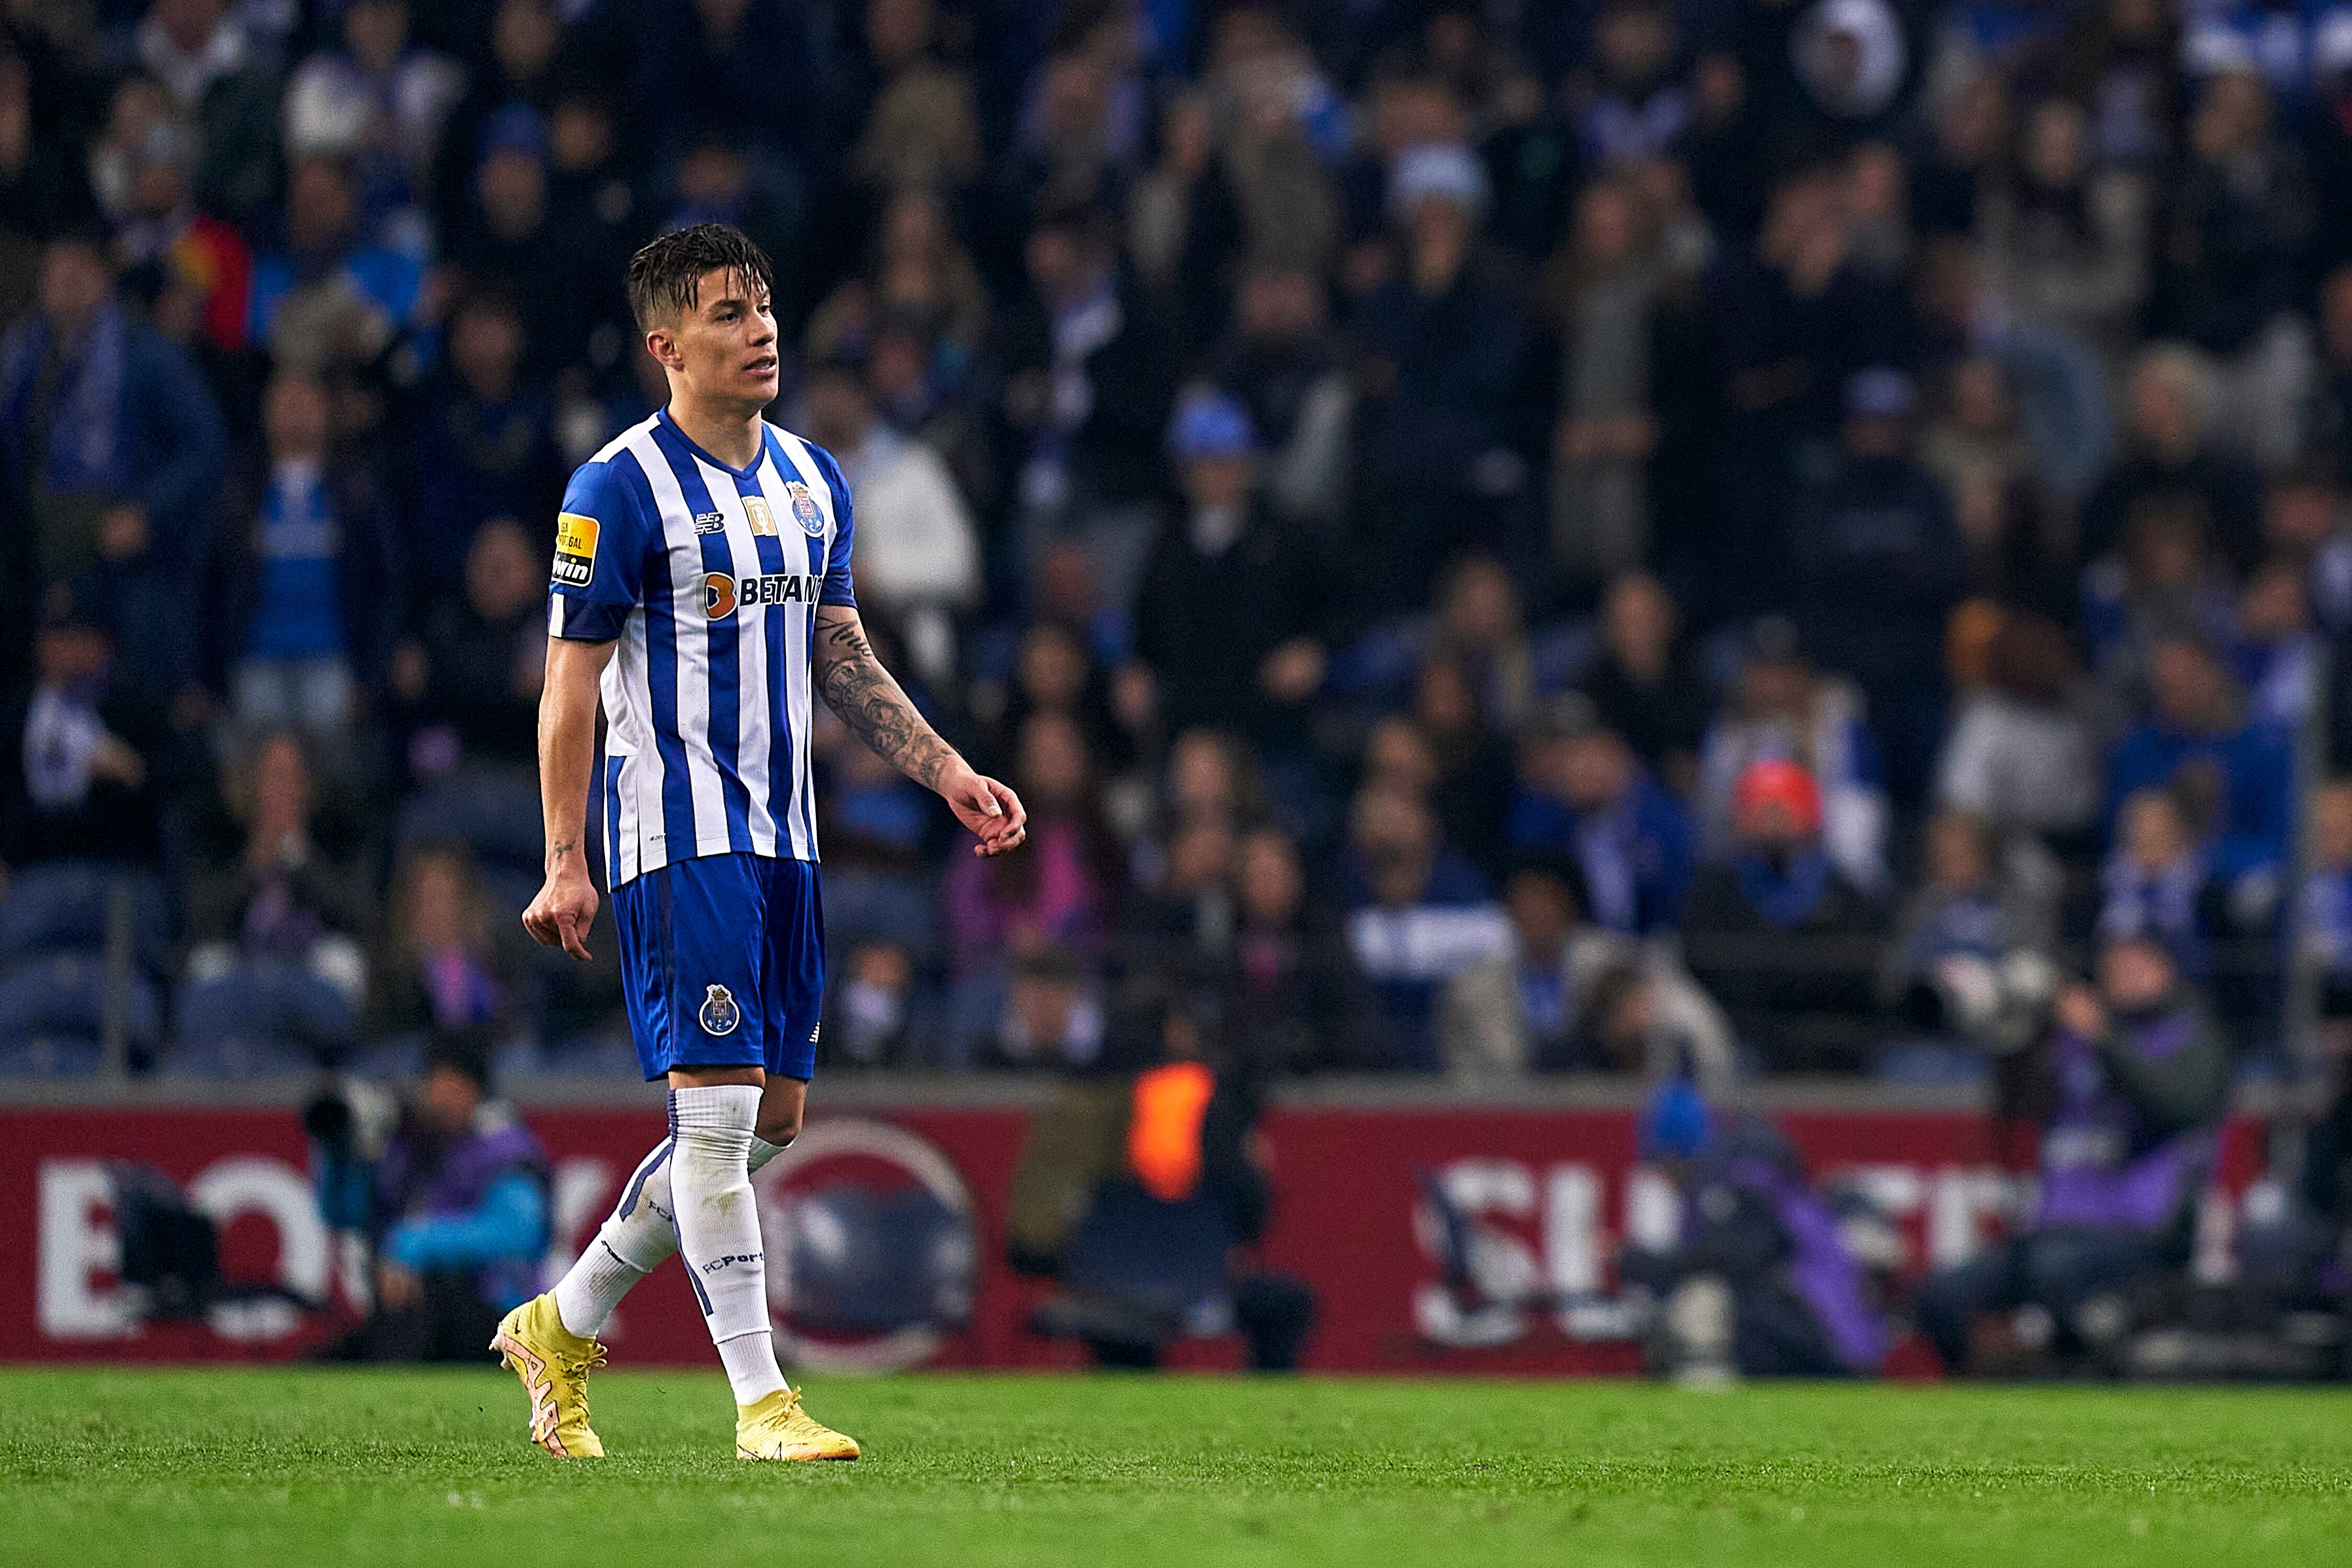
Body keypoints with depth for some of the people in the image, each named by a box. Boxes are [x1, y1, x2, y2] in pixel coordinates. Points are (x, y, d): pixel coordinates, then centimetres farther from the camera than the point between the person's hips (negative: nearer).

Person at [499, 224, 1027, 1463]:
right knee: (718, 1104, -11)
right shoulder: (620, 489, -9)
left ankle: (565, 1327, 23)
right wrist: (565, 867, -15)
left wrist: (948, 773, 10)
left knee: (772, 1117, 9)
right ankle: (760, 1400, -8)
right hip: (680, 835, -8)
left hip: (782, 836, 8)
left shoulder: (812, 480, 13)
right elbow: (571, 684, -9)